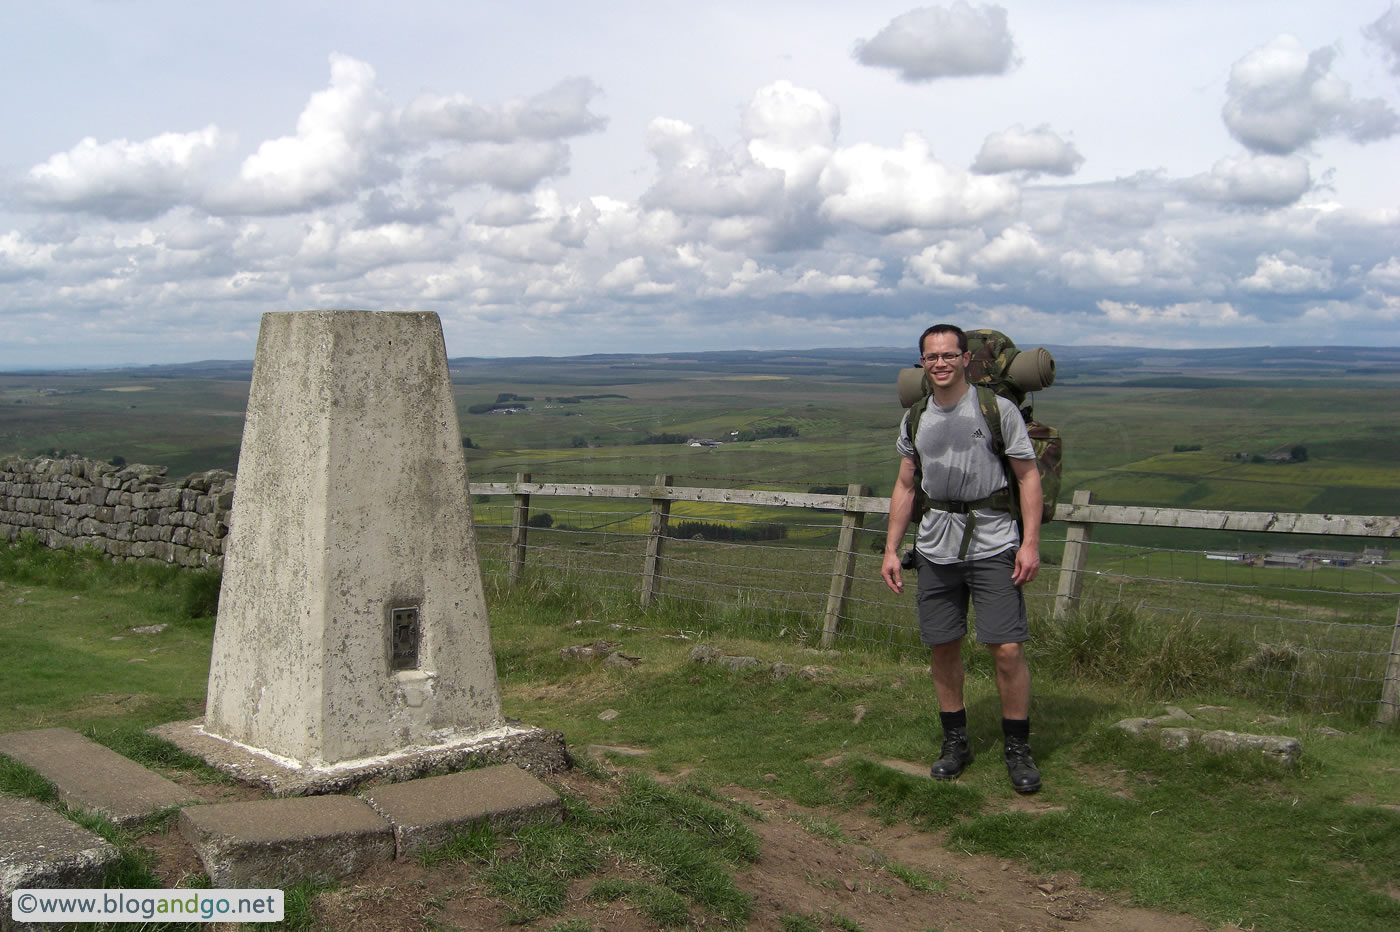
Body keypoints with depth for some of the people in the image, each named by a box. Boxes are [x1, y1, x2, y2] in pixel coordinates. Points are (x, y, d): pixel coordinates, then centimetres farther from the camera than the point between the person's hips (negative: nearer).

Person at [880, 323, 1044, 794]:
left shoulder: (997, 410, -3)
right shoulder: (915, 419, 10)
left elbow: (1028, 476, -2)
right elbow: (905, 486, 16)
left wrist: (1031, 543, -10)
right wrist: (891, 550, 11)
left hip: (993, 546, -4)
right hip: (936, 548, 4)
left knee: (1008, 649, -8)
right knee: (942, 647, 8)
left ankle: (1017, 748, 9)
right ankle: (955, 742, 24)